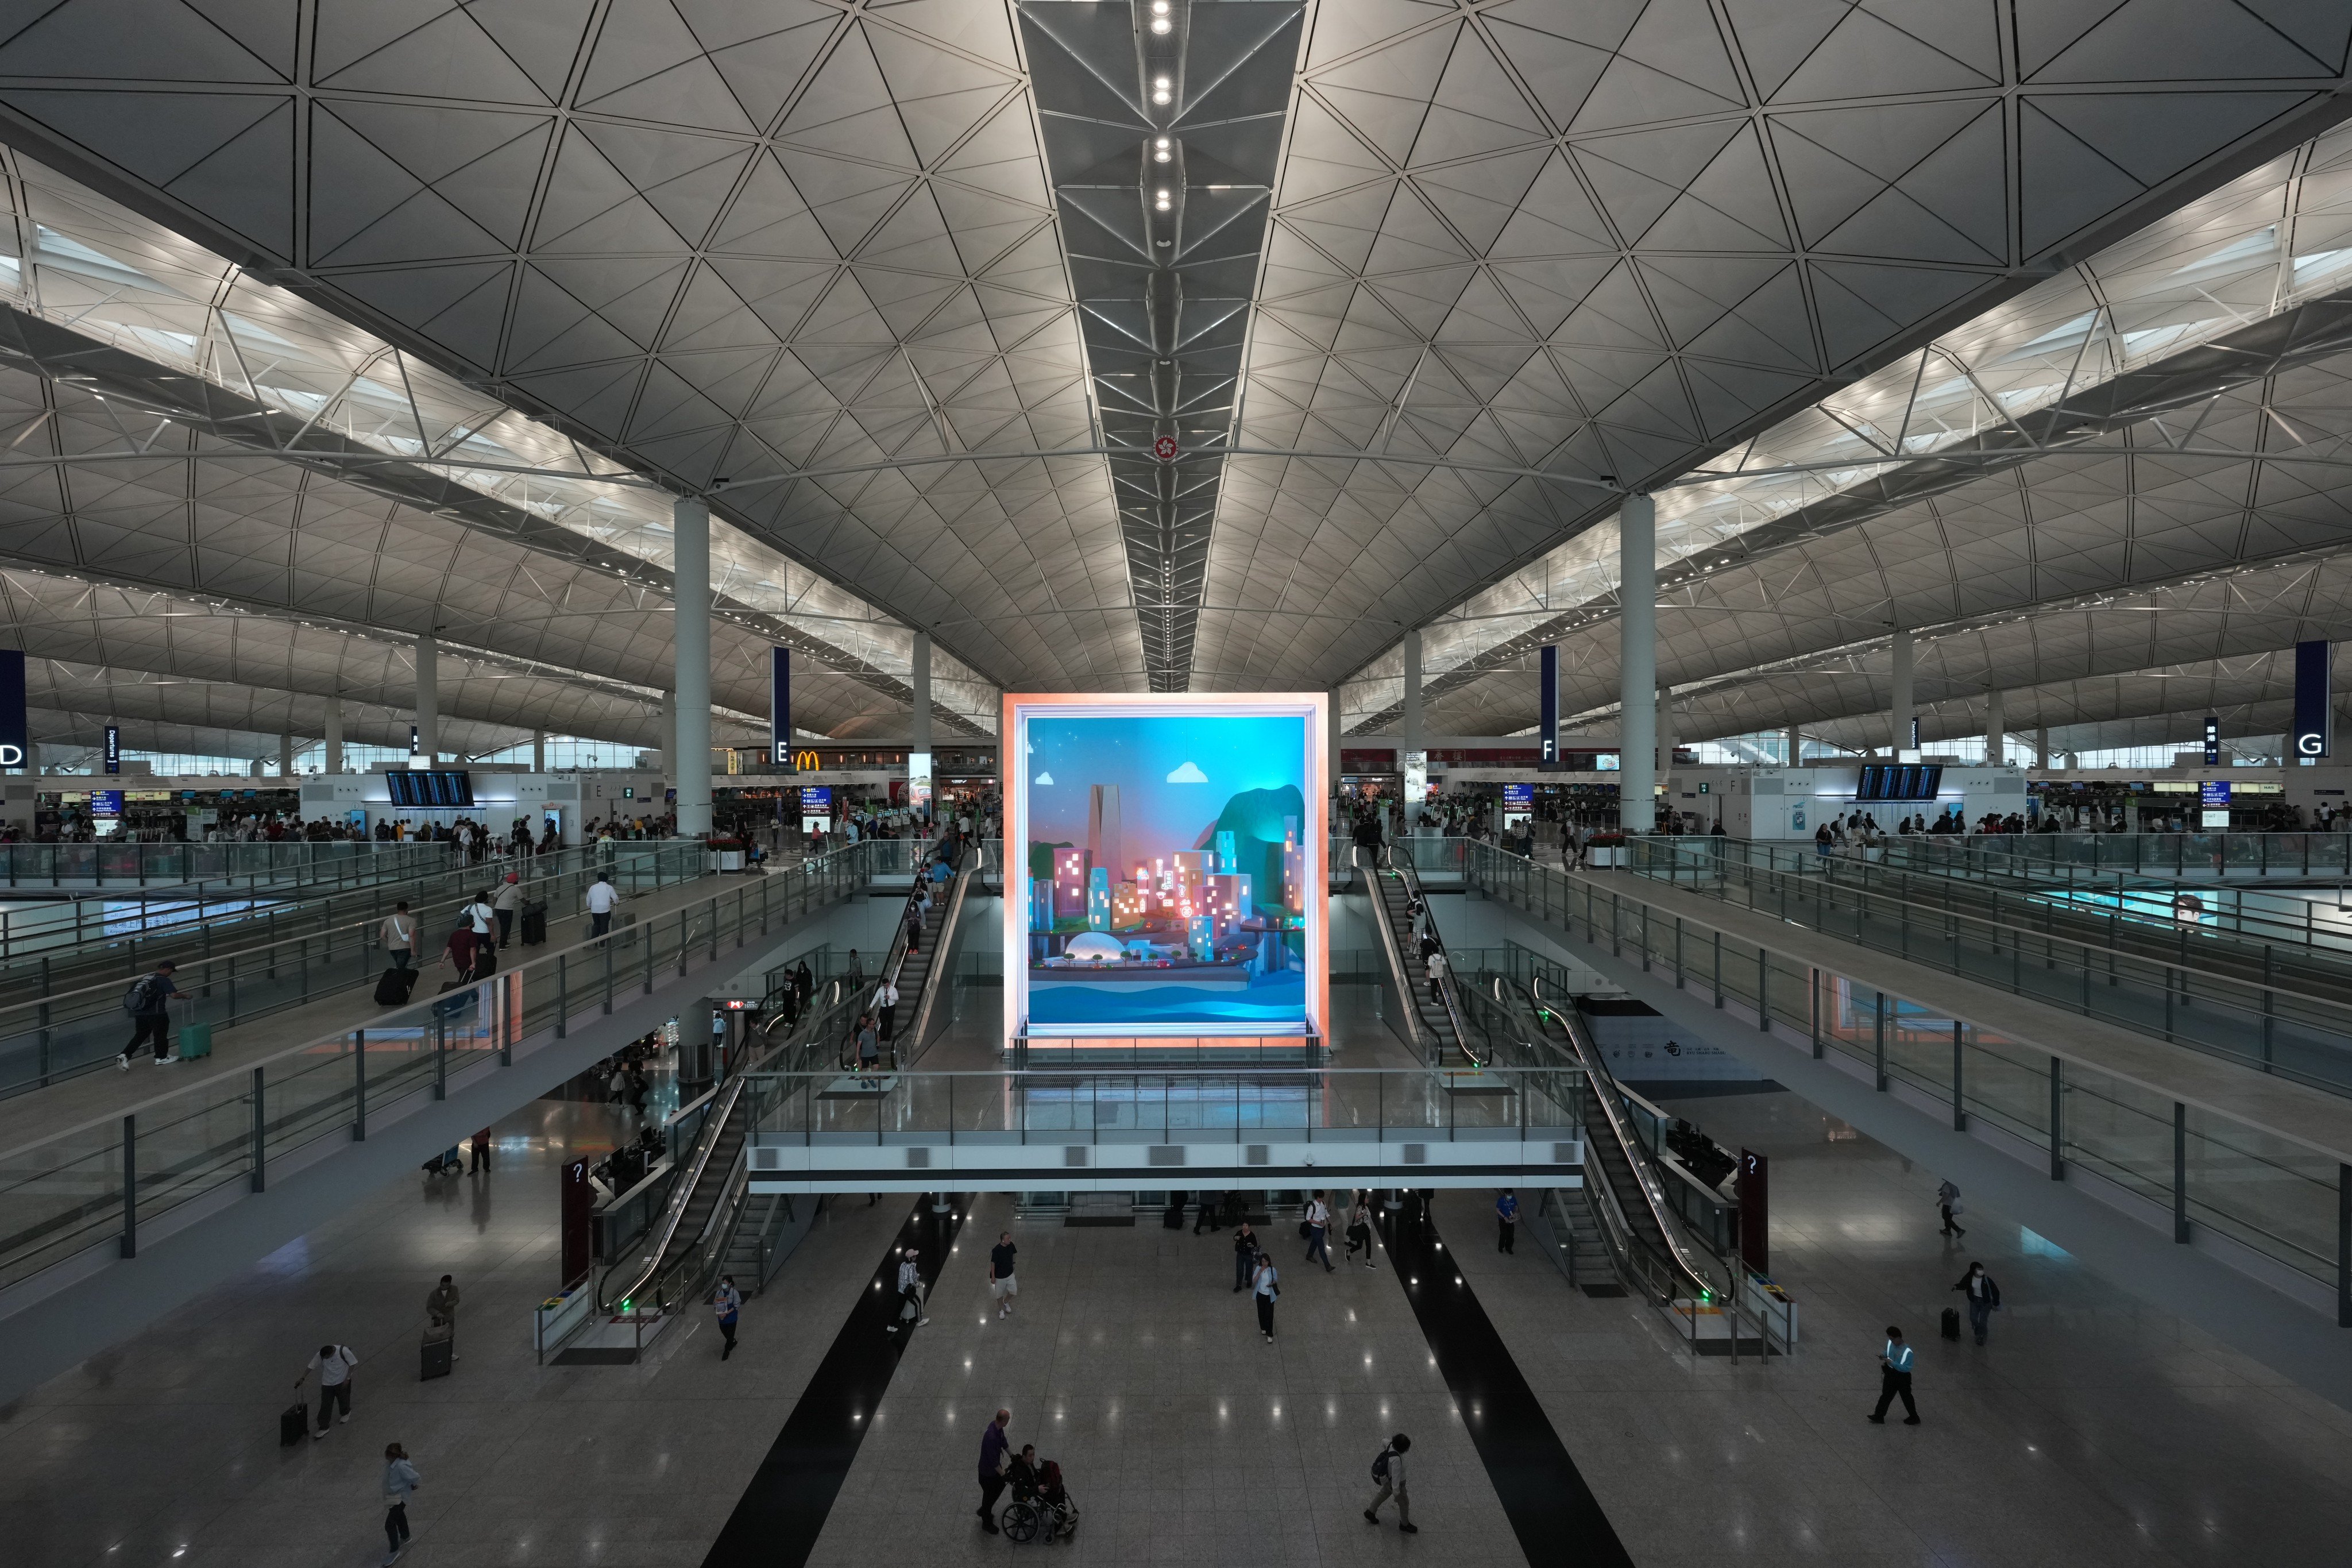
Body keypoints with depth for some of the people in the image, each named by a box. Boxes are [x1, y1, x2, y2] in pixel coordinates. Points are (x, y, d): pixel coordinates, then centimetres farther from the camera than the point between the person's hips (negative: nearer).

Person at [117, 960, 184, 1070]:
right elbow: (174, 995, -18)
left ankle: (124, 1056, 4)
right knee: (161, 1035, 12)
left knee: (140, 1036, 17)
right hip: (156, 1014, -6)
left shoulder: (147, 978, 11)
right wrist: (184, 995, 0)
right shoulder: (164, 980, -10)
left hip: (139, 1013, 6)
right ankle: (161, 1058, 25)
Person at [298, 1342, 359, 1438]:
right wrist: (302, 1378, -11)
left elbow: (352, 1364, -15)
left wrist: (348, 1379, -15)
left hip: (342, 1382, -2)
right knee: (325, 1405, -2)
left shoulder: (344, 1351, -26)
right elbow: (311, 1366, -5)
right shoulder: (320, 1355, -18)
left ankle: (346, 1413, 48)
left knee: (343, 1400, 16)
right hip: (327, 1383, 2)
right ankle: (323, 1428, 7)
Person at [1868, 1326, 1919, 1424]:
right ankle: (1879, 1416, 31)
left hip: (1902, 1377, -6)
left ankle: (1914, 1418, 40)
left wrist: (1892, 1363, -34)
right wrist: (1883, 1355, -11)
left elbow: (1907, 1368, -29)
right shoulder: (1891, 1343, -9)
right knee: (1886, 1395, 18)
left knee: (1906, 1398, 16)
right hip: (1890, 1374, 6)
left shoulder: (1907, 1351, -30)